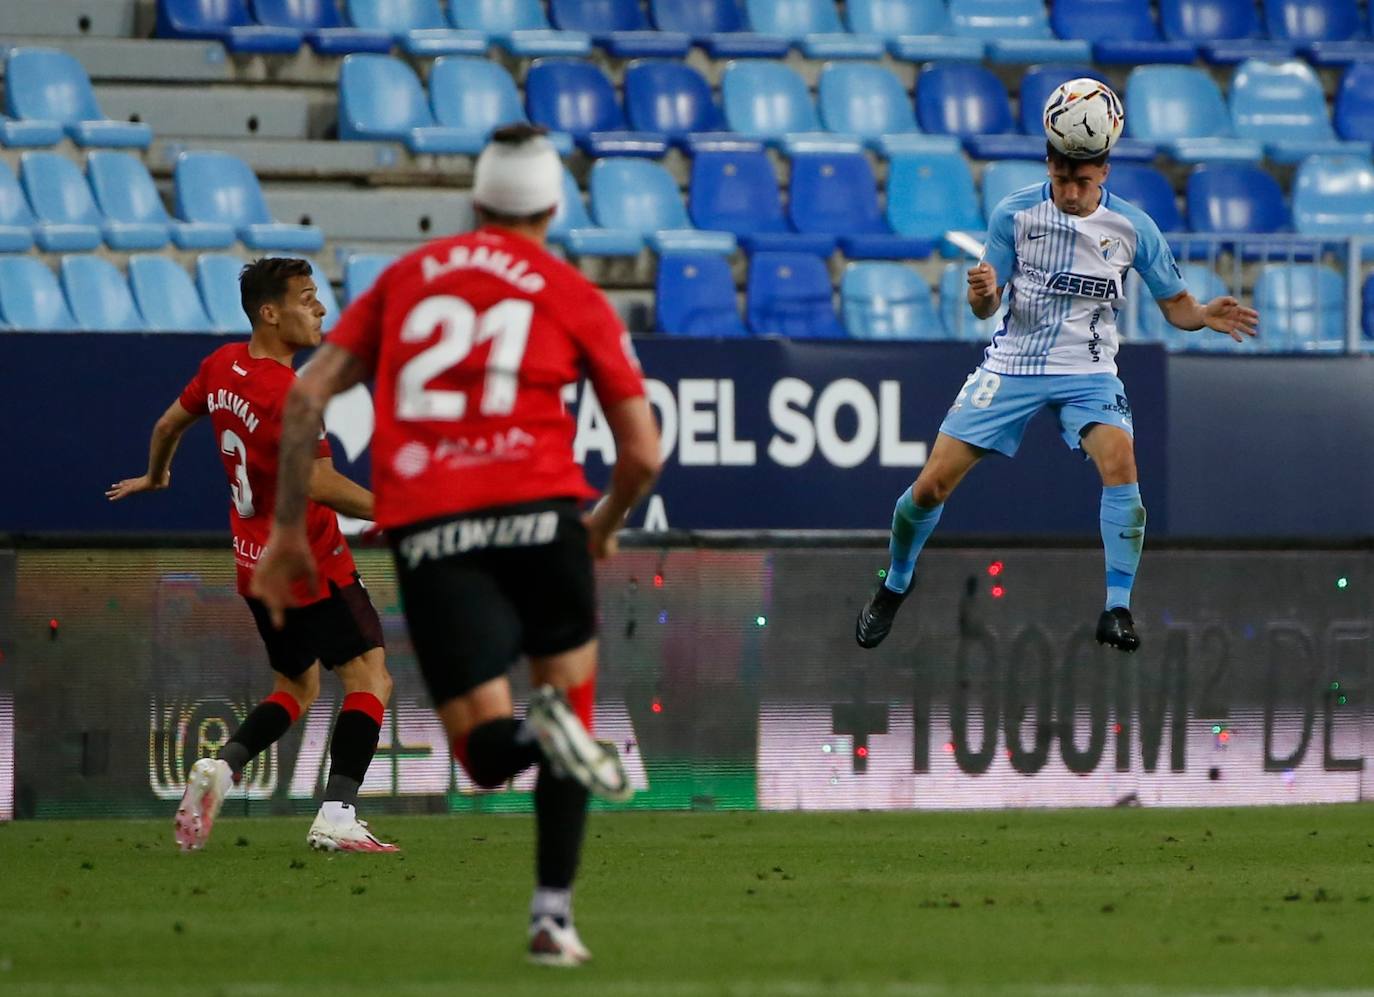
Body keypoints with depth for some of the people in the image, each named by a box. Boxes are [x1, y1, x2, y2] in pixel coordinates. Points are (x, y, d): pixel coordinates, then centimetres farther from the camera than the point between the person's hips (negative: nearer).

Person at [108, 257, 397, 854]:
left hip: (255, 561, 9)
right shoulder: (288, 395, -24)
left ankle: (221, 767, -1)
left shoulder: (224, 365, 3)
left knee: (296, 688, 21)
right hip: (312, 565, -9)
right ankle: (336, 819, -15)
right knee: (369, 679, -6)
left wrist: (154, 477, 38)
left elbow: (169, 424, 19)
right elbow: (319, 484, -31)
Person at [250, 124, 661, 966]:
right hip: (534, 505, -1)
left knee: (488, 752, 6)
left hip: (425, 525, 1)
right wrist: (607, 525, 28)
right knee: (571, 672, 18)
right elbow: (643, 454, 8)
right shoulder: (575, 298, 11)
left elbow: (308, 396, 11)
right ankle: (553, 914, 6)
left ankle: (536, 737, -31)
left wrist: (289, 528, 15)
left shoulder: (406, 278, 19)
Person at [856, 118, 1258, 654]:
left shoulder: (1133, 226, -6)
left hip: (1087, 373, -1)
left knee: (1120, 464, -29)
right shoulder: (1014, 213, -6)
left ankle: (1117, 610, -23)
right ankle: (894, 586, 24)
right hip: (1013, 364, 1)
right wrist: (982, 294, -26)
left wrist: (1206, 316, -19)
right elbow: (987, 307, -2)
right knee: (932, 485, -4)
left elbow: (1174, 303, 4)